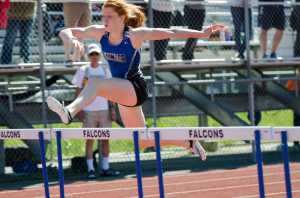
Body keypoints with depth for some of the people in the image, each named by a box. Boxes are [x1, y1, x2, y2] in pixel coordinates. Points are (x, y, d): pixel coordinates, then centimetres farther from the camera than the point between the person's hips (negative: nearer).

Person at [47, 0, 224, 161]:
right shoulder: (100, 33, -4)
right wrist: (72, 40, -27)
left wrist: (202, 34, -17)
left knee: (95, 83, -33)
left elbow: (171, 33, -14)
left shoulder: (135, 35, -17)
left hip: (135, 88, -7)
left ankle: (69, 112, -54)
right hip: (124, 92, 7)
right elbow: (66, 32, -2)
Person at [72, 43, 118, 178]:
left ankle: (105, 168, 9)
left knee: (105, 139, 3)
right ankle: (90, 169, -1)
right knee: (90, 139, -2)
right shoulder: (83, 71, 2)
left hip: (104, 109, 3)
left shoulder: (105, 70, 9)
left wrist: (112, 109, 4)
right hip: (88, 110, -3)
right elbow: (78, 91, 2)